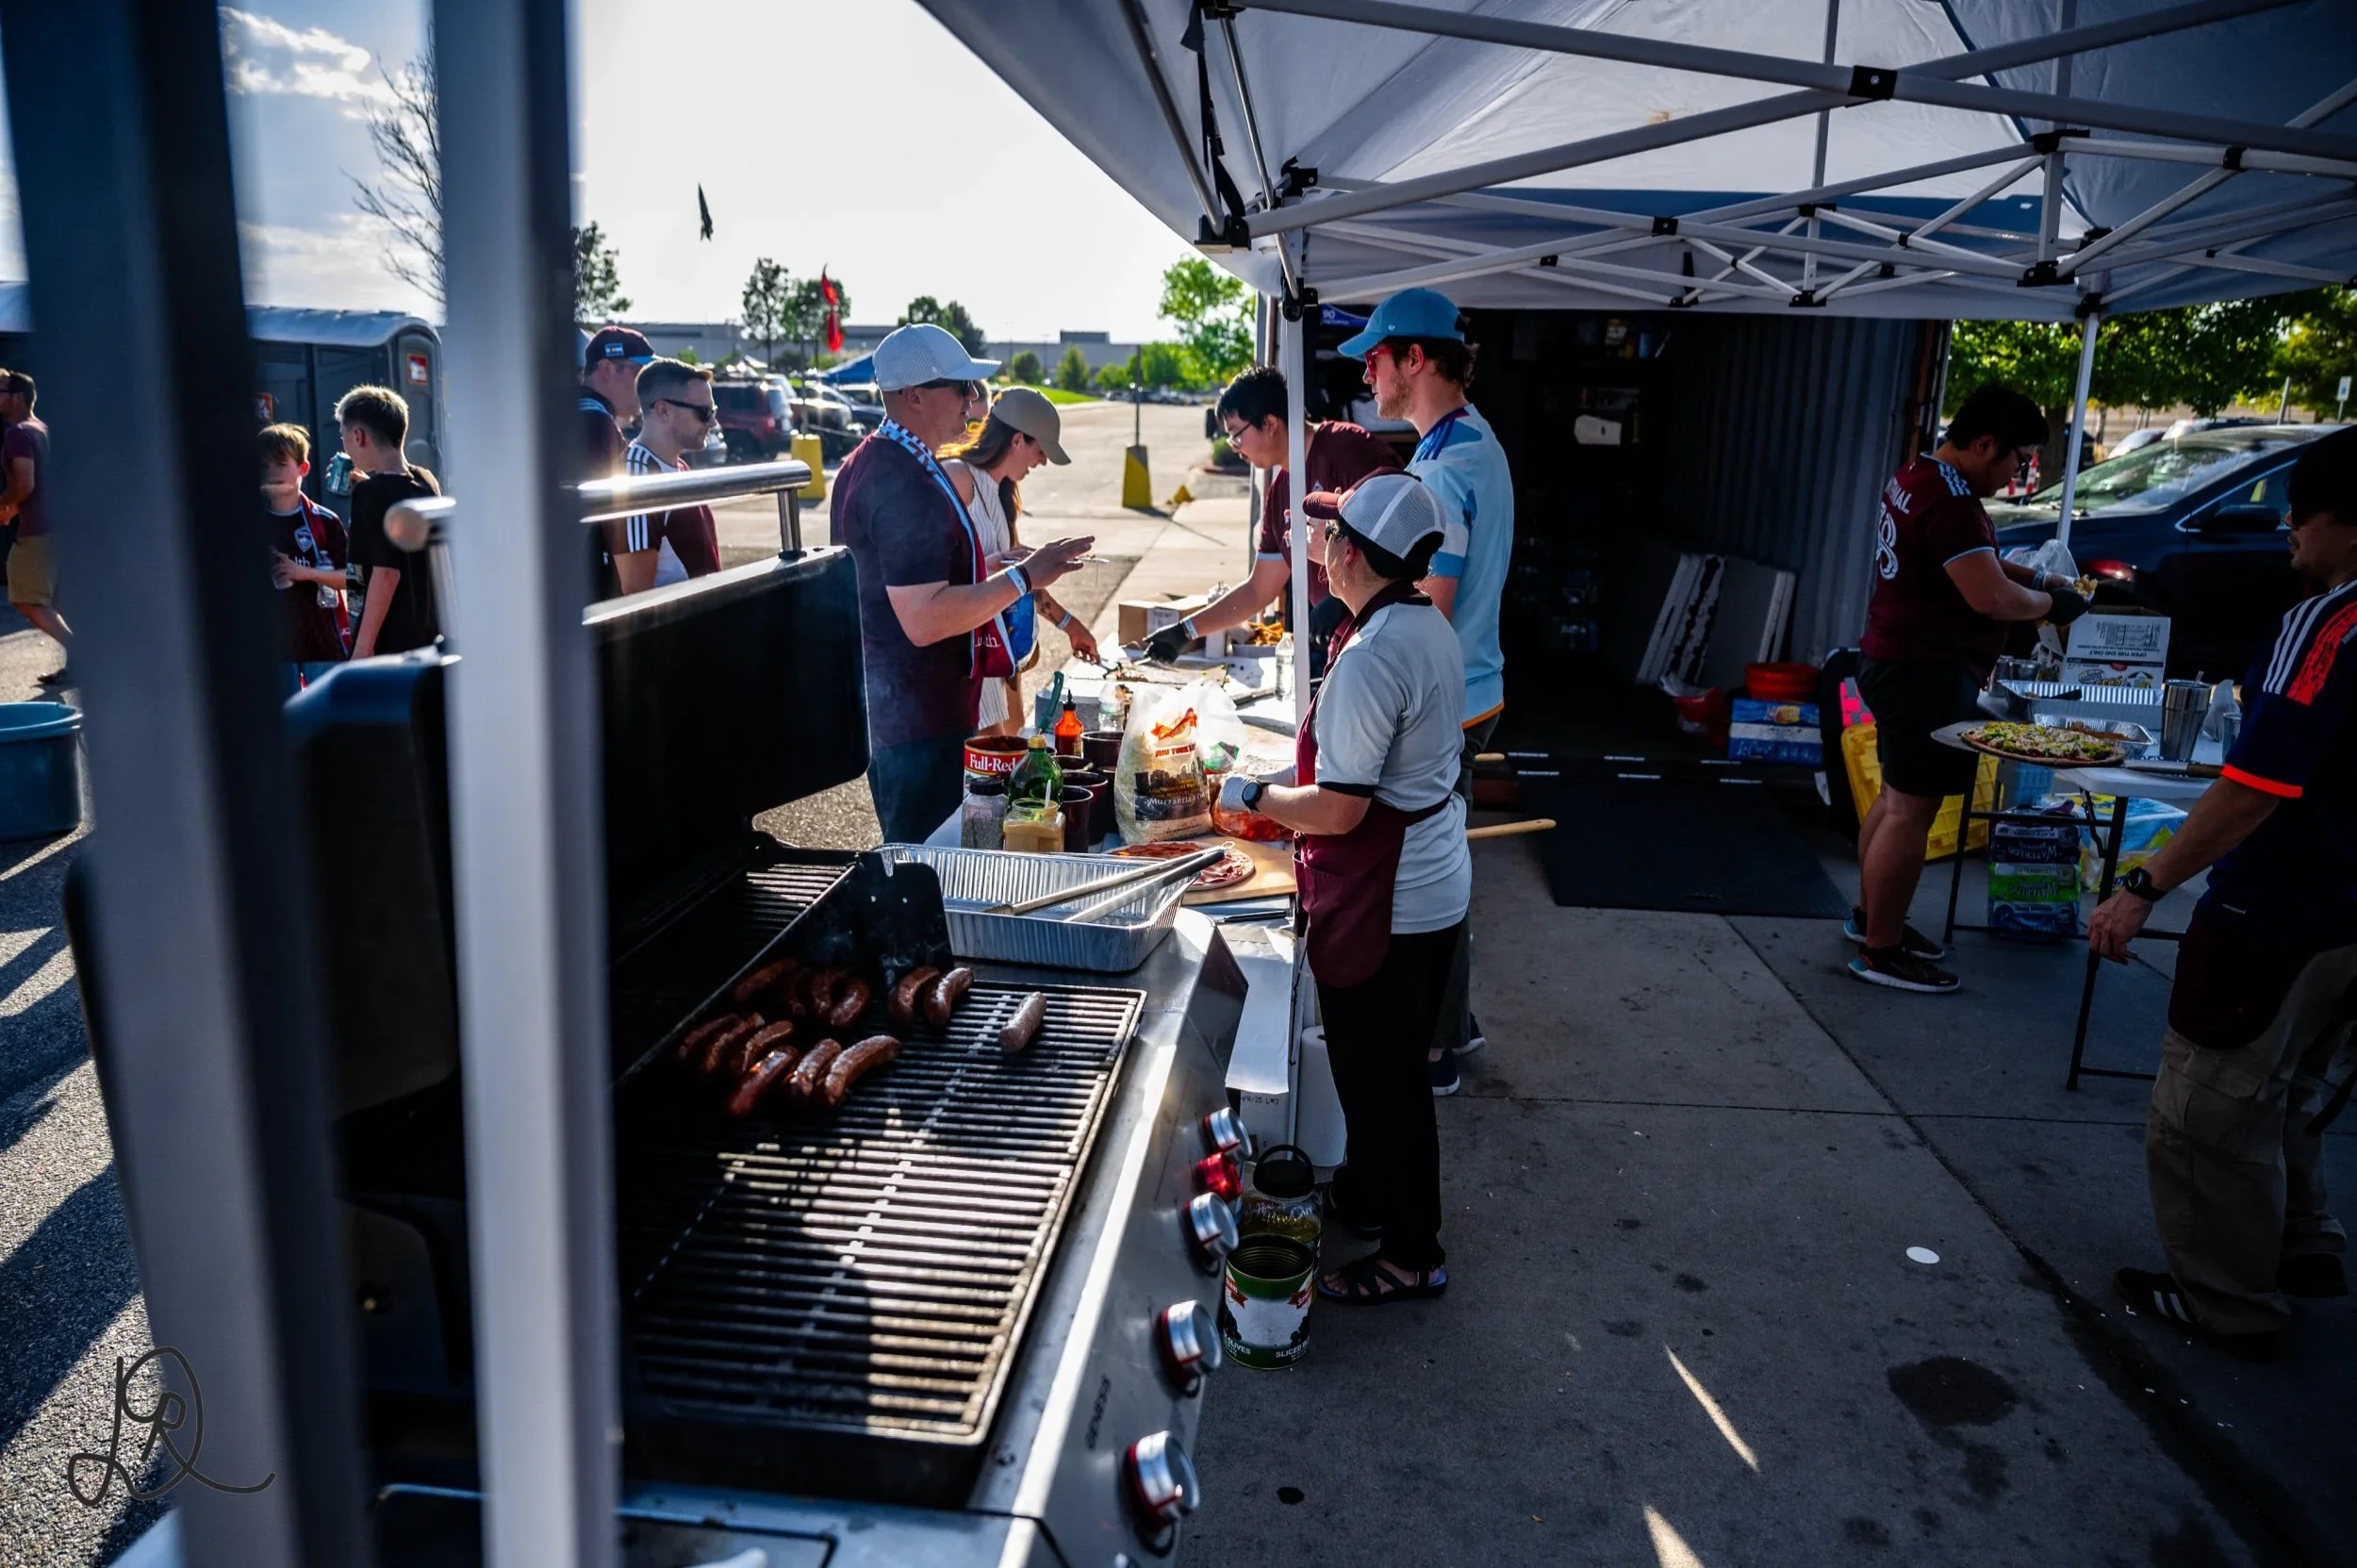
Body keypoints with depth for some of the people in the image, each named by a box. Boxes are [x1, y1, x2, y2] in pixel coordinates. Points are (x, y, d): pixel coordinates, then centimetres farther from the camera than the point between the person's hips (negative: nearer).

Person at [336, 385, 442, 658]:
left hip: (389, 644, -8)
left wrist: (363, 645, -18)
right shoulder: (427, 482, 7)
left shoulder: (373, 493, -14)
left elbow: (386, 572, -20)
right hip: (431, 637, 8)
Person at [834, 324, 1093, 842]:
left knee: (904, 858, 22)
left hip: (882, 709, 11)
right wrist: (1023, 576, -23)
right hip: (922, 722, -11)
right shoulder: (908, 487, -23)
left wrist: (998, 566, 18)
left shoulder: (866, 462, 11)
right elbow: (923, 619, -28)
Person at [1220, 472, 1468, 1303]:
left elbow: (1338, 809, -26)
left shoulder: (1370, 659, -27)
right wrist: (1296, 774, 14)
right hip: (1436, 884, 10)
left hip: (1383, 907, -10)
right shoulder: (1431, 629, 4)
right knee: (1391, 1065, 24)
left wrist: (1253, 795, -11)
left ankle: (1410, 1255, 22)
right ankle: (1365, 1192, 44)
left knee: (1379, 1077, 7)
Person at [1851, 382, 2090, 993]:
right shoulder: (1951, 501, -21)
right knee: (1911, 811, -5)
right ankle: (1880, 952, 2)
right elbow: (1991, 597, -25)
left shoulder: (1915, 477, 12)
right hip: (1927, 673, -11)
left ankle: (1870, 915, 31)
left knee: (1896, 797, 19)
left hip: (1895, 662, 11)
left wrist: (2033, 576, 11)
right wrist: (2052, 604, -6)